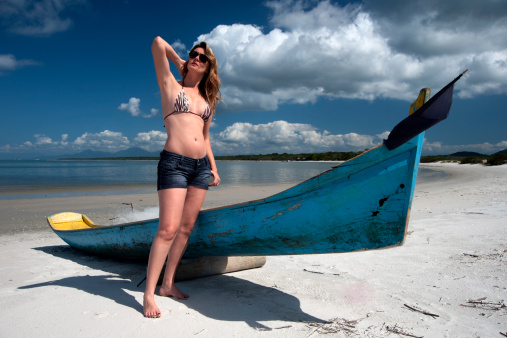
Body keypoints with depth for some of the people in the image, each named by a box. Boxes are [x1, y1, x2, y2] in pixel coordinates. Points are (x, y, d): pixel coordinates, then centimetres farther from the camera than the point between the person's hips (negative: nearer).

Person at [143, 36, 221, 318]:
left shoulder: (208, 99, 20)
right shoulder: (171, 85, 7)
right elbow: (158, 43, -3)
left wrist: (213, 168, 16)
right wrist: (178, 61, 13)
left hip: (201, 166, 6)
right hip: (174, 163, -6)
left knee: (186, 228, 7)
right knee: (168, 229, -12)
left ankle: (168, 284, 19)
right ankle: (149, 294, -3)